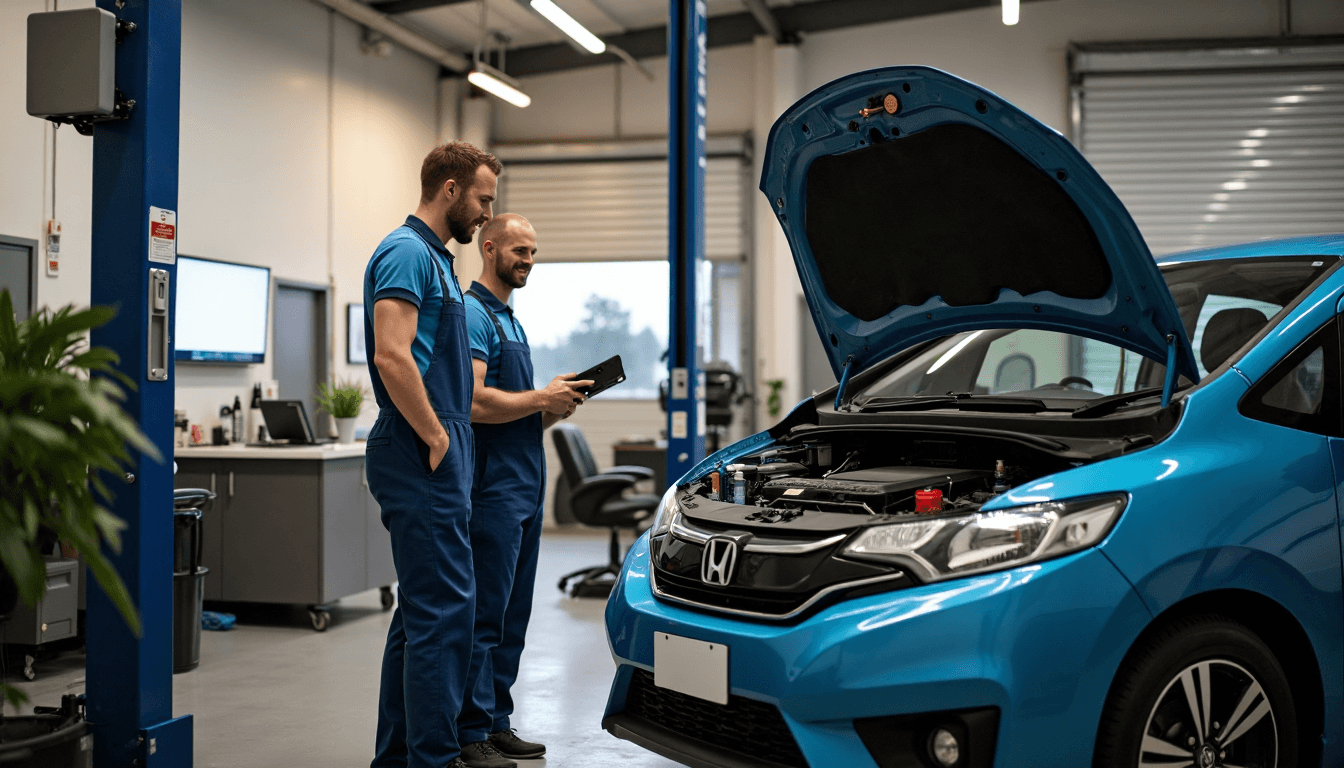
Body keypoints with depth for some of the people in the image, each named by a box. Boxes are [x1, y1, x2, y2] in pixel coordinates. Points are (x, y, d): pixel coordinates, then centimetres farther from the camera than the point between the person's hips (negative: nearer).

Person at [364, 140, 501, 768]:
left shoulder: (436, 258, 22)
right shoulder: (406, 252, -10)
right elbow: (392, 357, -22)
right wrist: (438, 437, -17)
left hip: (434, 459, 11)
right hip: (421, 457, -11)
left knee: (424, 608, 14)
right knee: (445, 606, -9)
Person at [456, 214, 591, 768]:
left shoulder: (509, 320, 22)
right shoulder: (473, 314, -9)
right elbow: (474, 403, -21)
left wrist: (555, 410, 7)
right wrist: (543, 399, -12)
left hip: (525, 489, 10)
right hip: (492, 489, -10)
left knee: (512, 617, 12)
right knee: (484, 615, -6)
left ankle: (496, 723, 20)